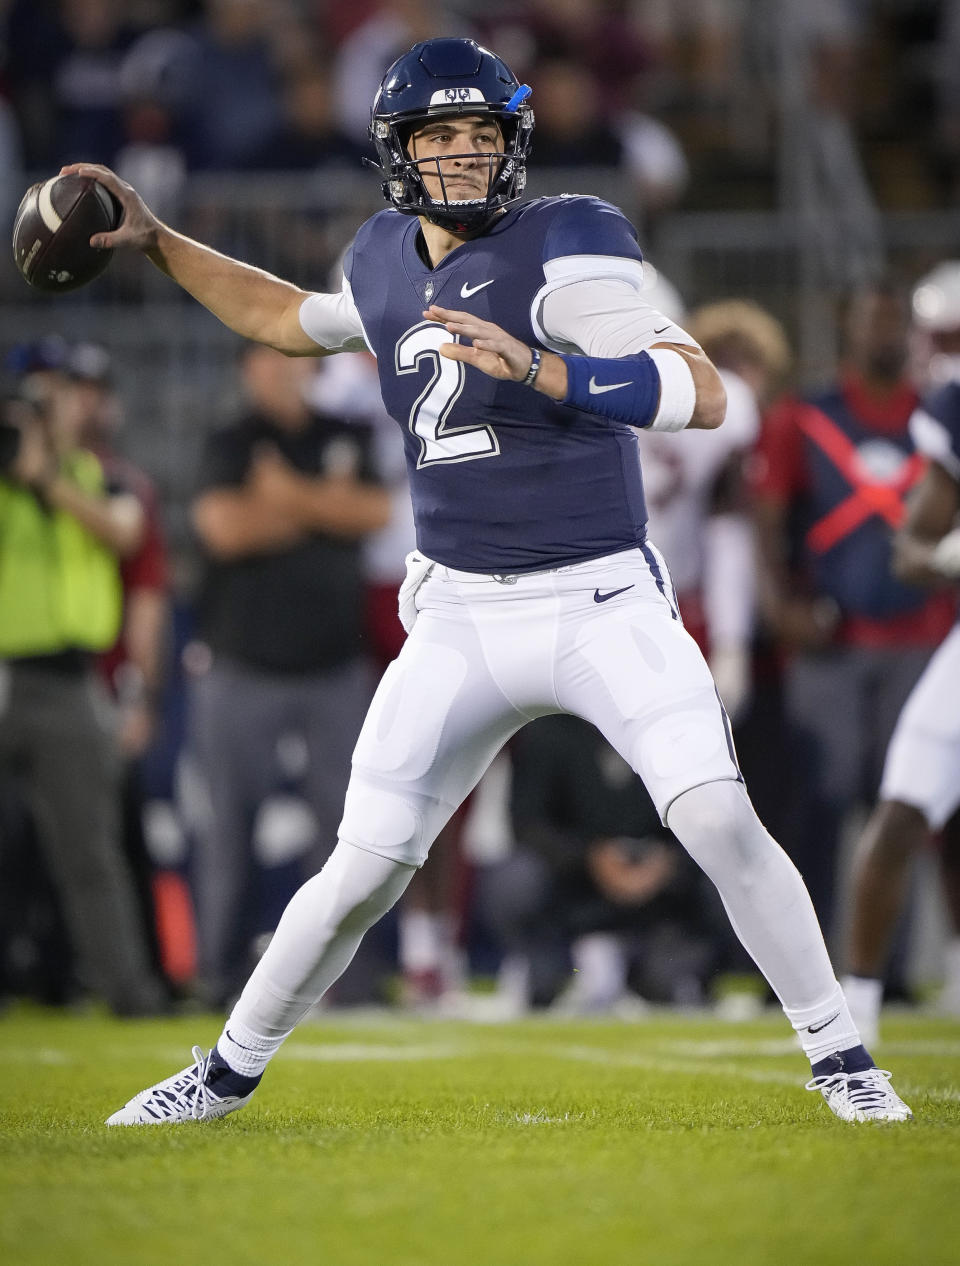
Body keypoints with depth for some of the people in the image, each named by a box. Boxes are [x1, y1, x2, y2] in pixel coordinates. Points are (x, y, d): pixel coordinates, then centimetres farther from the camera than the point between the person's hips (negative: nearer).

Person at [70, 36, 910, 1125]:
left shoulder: (562, 248, -11)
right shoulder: (386, 262, 8)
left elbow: (701, 394, -22)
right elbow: (290, 319, 31)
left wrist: (540, 369, -34)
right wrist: (156, 242, 25)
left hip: (603, 604, -4)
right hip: (461, 621, 4)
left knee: (719, 820, -19)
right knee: (364, 869, 1)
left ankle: (840, 1058, -4)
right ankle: (228, 1072, 18)